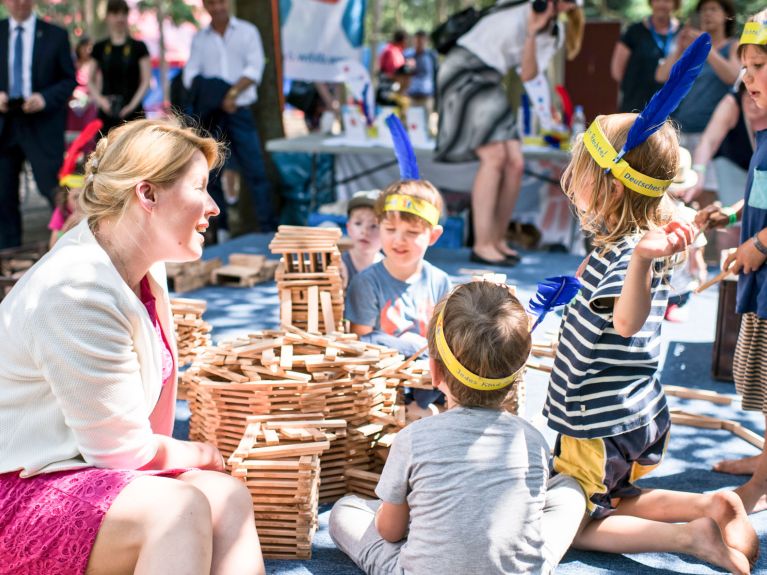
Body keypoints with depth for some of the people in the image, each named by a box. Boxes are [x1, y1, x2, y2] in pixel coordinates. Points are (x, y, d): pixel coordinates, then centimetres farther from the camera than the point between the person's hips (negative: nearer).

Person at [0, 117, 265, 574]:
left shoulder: (146, 266, 6)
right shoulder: (78, 293, -24)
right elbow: (122, 450, -17)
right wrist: (204, 456, -1)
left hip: (81, 472, 9)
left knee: (229, 499, -15)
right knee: (180, 507, -31)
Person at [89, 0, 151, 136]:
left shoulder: (138, 47, 3)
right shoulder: (100, 48, 9)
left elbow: (146, 81, 0)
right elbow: (91, 81, 13)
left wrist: (132, 104, -10)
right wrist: (100, 99, -4)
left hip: (132, 114, -2)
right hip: (107, 114, 2)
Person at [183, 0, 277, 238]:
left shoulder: (247, 31, 6)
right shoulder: (199, 39, 11)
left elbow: (254, 68, -4)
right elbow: (191, 75, 3)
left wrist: (233, 93, -15)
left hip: (239, 111, -2)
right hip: (209, 113, 2)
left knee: (255, 172, -7)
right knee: (210, 175, 3)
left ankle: (268, 230, -5)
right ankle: (219, 231, 12)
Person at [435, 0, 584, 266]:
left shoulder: (554, 34, 7)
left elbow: (527, 74, -6)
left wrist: (531, 35, -17)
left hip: (489, 82, 6)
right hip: (463, 71, -6)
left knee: (515, 164, -5)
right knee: (495, 157, -19)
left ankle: (497, 239, 9)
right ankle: (481, 245, -20)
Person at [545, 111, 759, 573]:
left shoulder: (624, 252, -27)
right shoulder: (639, 245, 2)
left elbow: (627, 321, -48)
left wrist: (642, 259, -64)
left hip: (604, 427, -9)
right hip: (644, 417, 9)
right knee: (607, 499, 25)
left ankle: (688, 536, -8)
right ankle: (710, 507, 5)